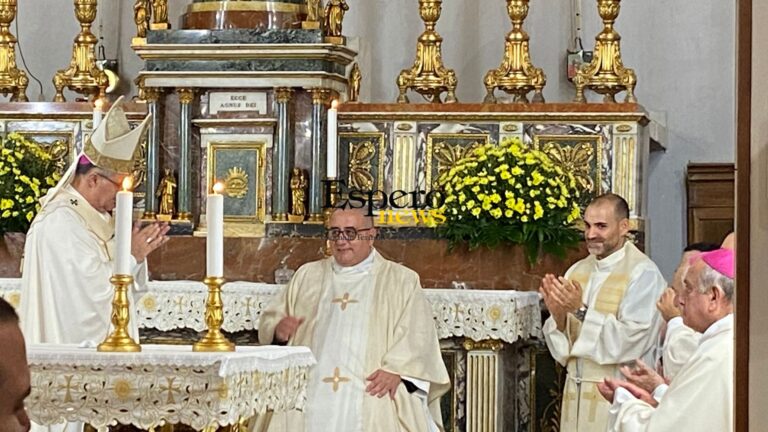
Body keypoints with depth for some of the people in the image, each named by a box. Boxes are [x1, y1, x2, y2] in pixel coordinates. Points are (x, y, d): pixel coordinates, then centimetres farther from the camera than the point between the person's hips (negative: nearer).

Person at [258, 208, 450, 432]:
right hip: (311, 394, 2)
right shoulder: (307, 276, 22)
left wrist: (396, 369, -16)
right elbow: (269, 319, 22)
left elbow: (418, 334, 1)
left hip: (372, 395, -2)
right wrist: (278, 329, -2)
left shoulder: (402, 280, 13)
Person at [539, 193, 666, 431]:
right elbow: (561, 349, 8)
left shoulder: (643, 274, -9)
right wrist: (558, 316, -11)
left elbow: (629, 341, -18)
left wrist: (581, 310, -19)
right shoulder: (577, 271, 9)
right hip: (576, 393, 5)